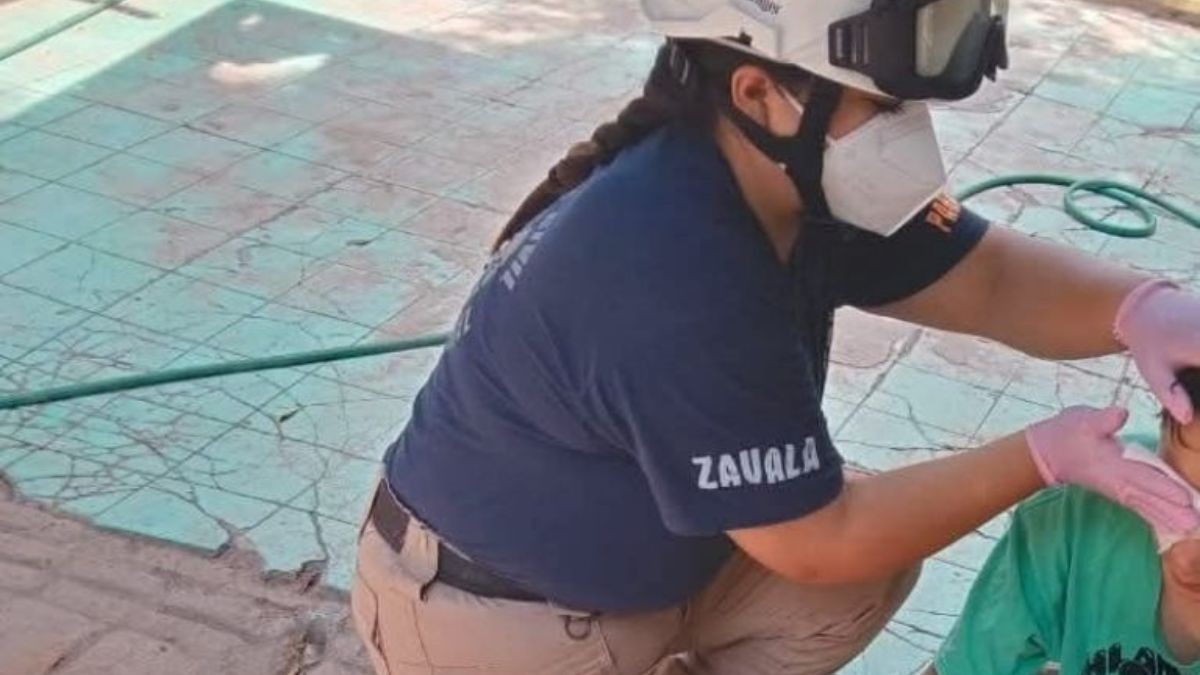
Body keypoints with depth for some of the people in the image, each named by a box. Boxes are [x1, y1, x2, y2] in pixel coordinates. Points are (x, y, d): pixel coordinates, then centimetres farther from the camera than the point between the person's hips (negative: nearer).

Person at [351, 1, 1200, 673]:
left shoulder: (801, 179, -7)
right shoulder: (673, 279, -34)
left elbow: (989, 276, -5)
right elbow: (818, 543, -26)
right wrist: (1043, 456, -22)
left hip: (638, 563, 8)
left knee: (877, 567, 1)